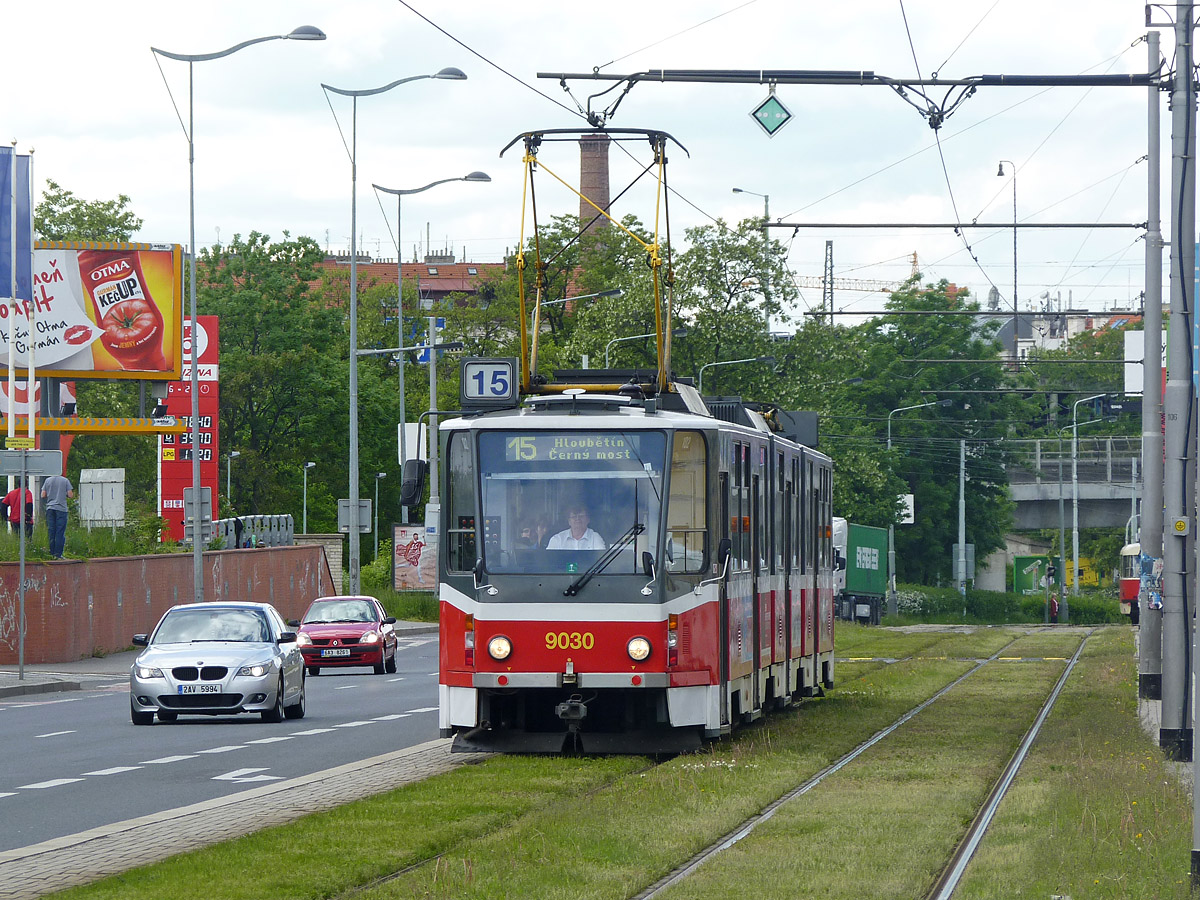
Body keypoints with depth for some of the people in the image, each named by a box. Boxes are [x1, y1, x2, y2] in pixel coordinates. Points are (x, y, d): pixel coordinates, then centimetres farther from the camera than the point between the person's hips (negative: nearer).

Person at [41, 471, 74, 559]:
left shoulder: (47, 480, 4)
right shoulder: (65, 480, -2)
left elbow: (43, 495, 4)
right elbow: (70, 495, -5)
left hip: (50, 508, 3)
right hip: (61, 508, -3)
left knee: (51, 532, 7)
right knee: (60, 532, -1)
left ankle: (52, 554, 7)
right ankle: (58, 554, -5)